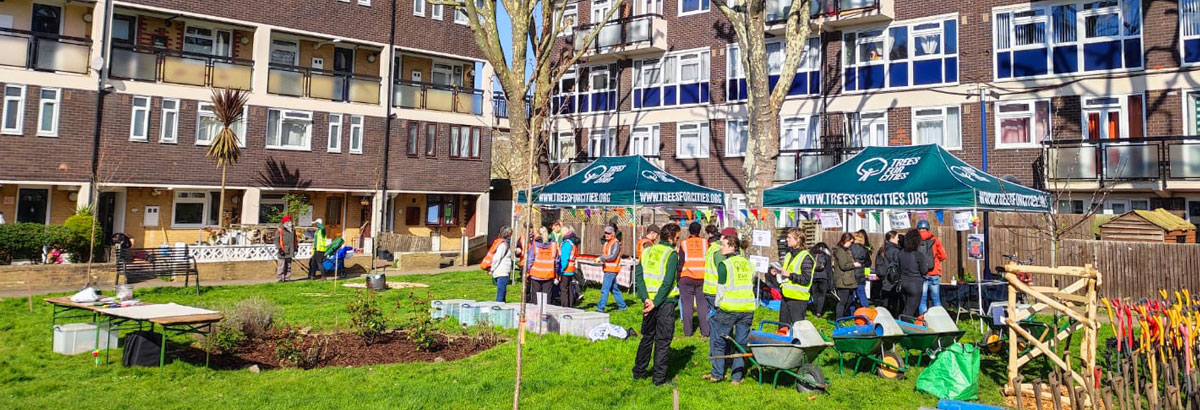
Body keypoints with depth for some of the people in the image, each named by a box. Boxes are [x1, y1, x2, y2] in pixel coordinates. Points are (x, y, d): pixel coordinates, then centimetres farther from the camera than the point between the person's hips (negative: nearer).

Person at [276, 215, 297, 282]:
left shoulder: (293, 230, 15)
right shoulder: (280, 230, -4)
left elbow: (295, 240, 23)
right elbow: (276, 240, -8)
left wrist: (295, 248, 18)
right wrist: (279, 248, -17)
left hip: (290, 251, 7)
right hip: (283, 251, -6)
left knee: (288, 266, 10)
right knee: (281, 265, -8)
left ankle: (287, 278, 16)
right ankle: (280, 278, -3)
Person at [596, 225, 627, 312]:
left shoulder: (615, 243, -12)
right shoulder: (607, 242, 16)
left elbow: (613, 256, -20)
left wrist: (601, 258, -19)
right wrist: (601, 259, 7)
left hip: (611, 270, -10)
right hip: (607, 268, 10)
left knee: (605, 289, -10)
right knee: (614, 289, 16)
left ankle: (600, 308, -8)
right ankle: (622, 306, 25)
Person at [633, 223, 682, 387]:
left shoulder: (647, 251, 7)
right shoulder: (672, 254, -10)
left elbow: (638, 275, -1)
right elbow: (668, 282, -18)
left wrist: (646, 298, -8)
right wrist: (656, 302, -16)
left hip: (649, 301, 6)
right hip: (666, 302, -6)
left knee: (647, 337, 20)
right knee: (663, 341, 3)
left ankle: (638, 371, 28)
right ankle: (659, 378, 7)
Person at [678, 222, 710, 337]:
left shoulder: (684, 244, 1)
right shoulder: (705, 242, 4)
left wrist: (678, 277, 6)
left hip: (686, 277, -1)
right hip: (703, 277, 1)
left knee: (687, 304, 5)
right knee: (703, 304, 6)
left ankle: (688, 331, 6)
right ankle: (705, 331, 4)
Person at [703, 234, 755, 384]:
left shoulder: (724, 265, -9)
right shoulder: (748, 263, 9)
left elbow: (722, 289, -8)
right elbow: (751, 285, 15)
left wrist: (717, 305, 5)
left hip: (728, 309, -5)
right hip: (748, 309, 5)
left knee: (718, 342, 9)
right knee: (741, 343, 10)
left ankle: (717, 374, 14)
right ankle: (737, 377, 12)